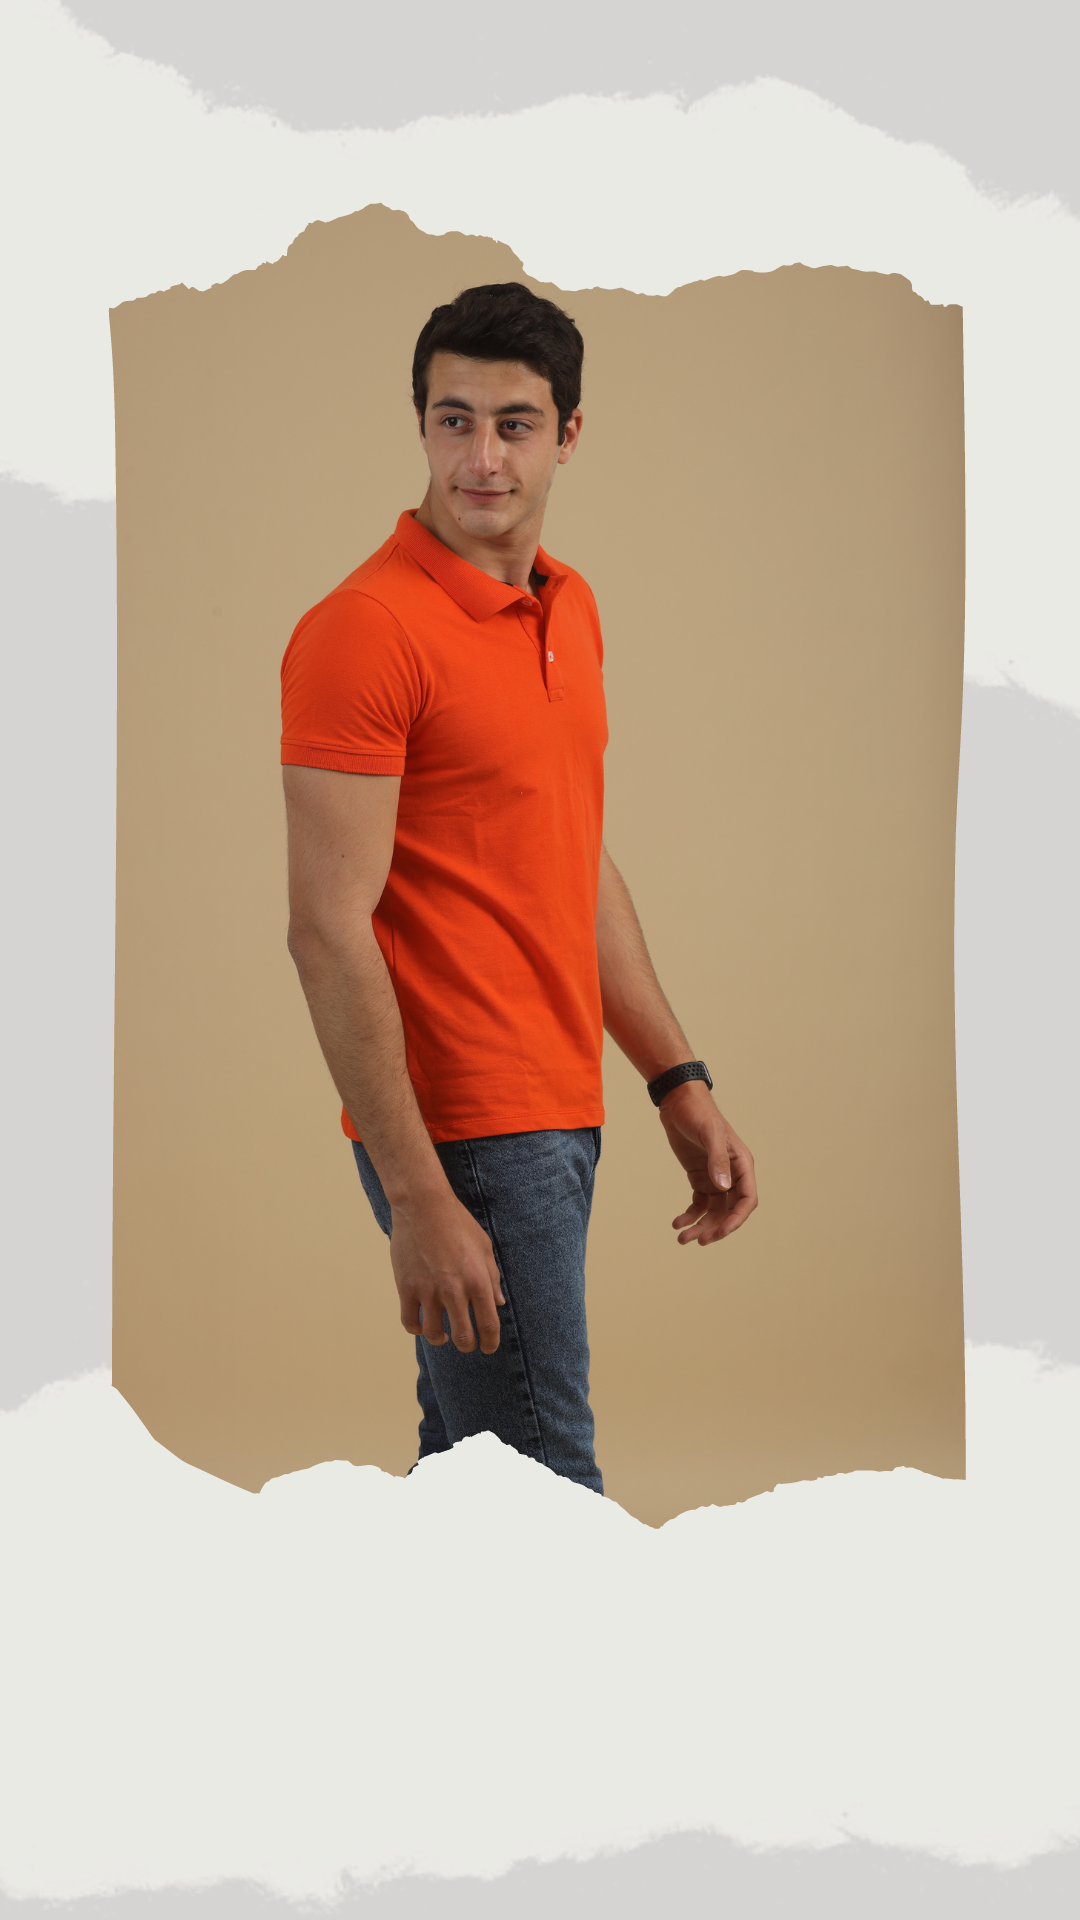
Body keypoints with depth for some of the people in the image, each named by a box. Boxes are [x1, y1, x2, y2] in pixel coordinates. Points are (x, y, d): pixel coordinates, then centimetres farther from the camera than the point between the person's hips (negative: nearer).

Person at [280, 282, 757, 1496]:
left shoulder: (569, 608, 12)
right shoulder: (365, 630, -15)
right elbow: (329, 930, -18)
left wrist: (679, 1086, 15)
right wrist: (417, 1198, -22)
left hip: (556, 1117, 8)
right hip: (462, 1132, -8)